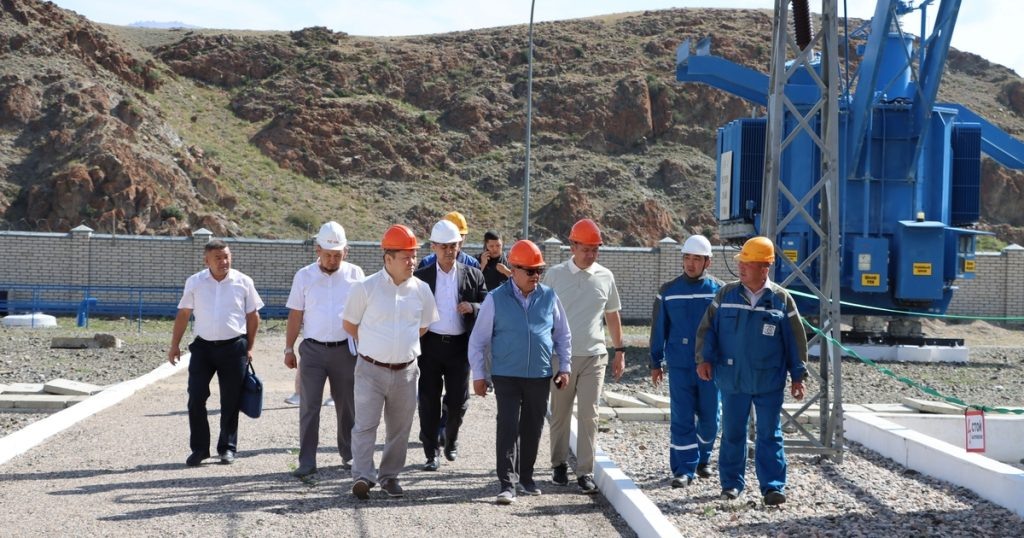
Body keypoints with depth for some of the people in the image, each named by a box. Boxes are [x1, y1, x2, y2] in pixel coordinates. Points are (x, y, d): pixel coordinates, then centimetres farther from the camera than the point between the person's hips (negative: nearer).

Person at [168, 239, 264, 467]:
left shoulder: (243, 282, 0)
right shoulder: (194, 282, 3)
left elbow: (253, 316, 6)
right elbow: (183, 314, 9)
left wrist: (249, 348, 3)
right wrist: (174, 346, 6)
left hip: (234, 347, -1)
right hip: (203, 346, 1)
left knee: (230, 401, 5)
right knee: (196, 399, -3)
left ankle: (227, 448, 17)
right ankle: (199, 448, 9)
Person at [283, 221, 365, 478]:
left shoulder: (355, 274, 3)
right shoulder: (304, 276, 2)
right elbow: (295, 315, 5)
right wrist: (289, 349, 3)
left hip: (345, 349, 1)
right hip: (313, 349, -1)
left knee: (348, 406, 9)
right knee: (309, 406, -3)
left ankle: (349, 456, 22)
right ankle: (307, 461, 2)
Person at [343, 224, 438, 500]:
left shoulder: (421, 289, 2)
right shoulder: (365, 288, -8)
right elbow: (349, 324, 4)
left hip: (405, 371, 3)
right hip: (371, 370, -3)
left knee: (399, 428, 10)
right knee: (365, 424, -7)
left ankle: (389, 475, 22)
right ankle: (362, 476, -8)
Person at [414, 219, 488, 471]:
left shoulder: (473, 275, 5)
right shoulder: (421, 277, 3)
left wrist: (473, 307, -16)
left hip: (460, 346, 0)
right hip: (430, 345, 0)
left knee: (458, 401, 4)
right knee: (429, 401, 2)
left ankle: (451, 440, 33)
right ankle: (431, 453, 12)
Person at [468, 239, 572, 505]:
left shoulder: (549, 297, 3)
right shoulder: (496, 299, -4)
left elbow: (562, 334, 13)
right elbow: (478, 340, 1)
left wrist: (564, 366, 9)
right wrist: (478, 375, -1)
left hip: (540, 376, 3)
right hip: (507, 376, -3)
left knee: (533, 428, 11)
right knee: (508, 427, -8)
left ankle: (526, 476, 26)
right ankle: (507, 484, -5)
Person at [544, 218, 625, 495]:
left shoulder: (605, 277, 5)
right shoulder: (555, 275, -1)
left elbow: (613, 315, 14)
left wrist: (620, 351, 12)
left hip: (594, 357, 1)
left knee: (588, 415, -3)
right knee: (560, 414, 8)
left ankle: (586, 472, 0)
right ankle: (559, 464, 23)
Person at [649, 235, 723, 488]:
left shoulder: (718, 291, 1)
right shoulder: (668, 291, 2)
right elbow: (659, 329, 7)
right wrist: (656, 364, 7)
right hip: (679, 366, 0)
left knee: (710, 418, 9)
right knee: (682, 419, -2)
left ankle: (702, 458, 32)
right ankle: (684, 469, 4)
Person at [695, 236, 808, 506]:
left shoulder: (781, 299, -2)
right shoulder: (726, 294, 2)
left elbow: (796, 340, 3)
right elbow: (707, 329, 5)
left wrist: (798, 375, 2)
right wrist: (704, 358, -8)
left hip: (769, 382, -2)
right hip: (732, 380, 2)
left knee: (769, 435, 1)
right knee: (732, 433, 9)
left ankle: (773, 486, 4)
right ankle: (731, 482, 20)